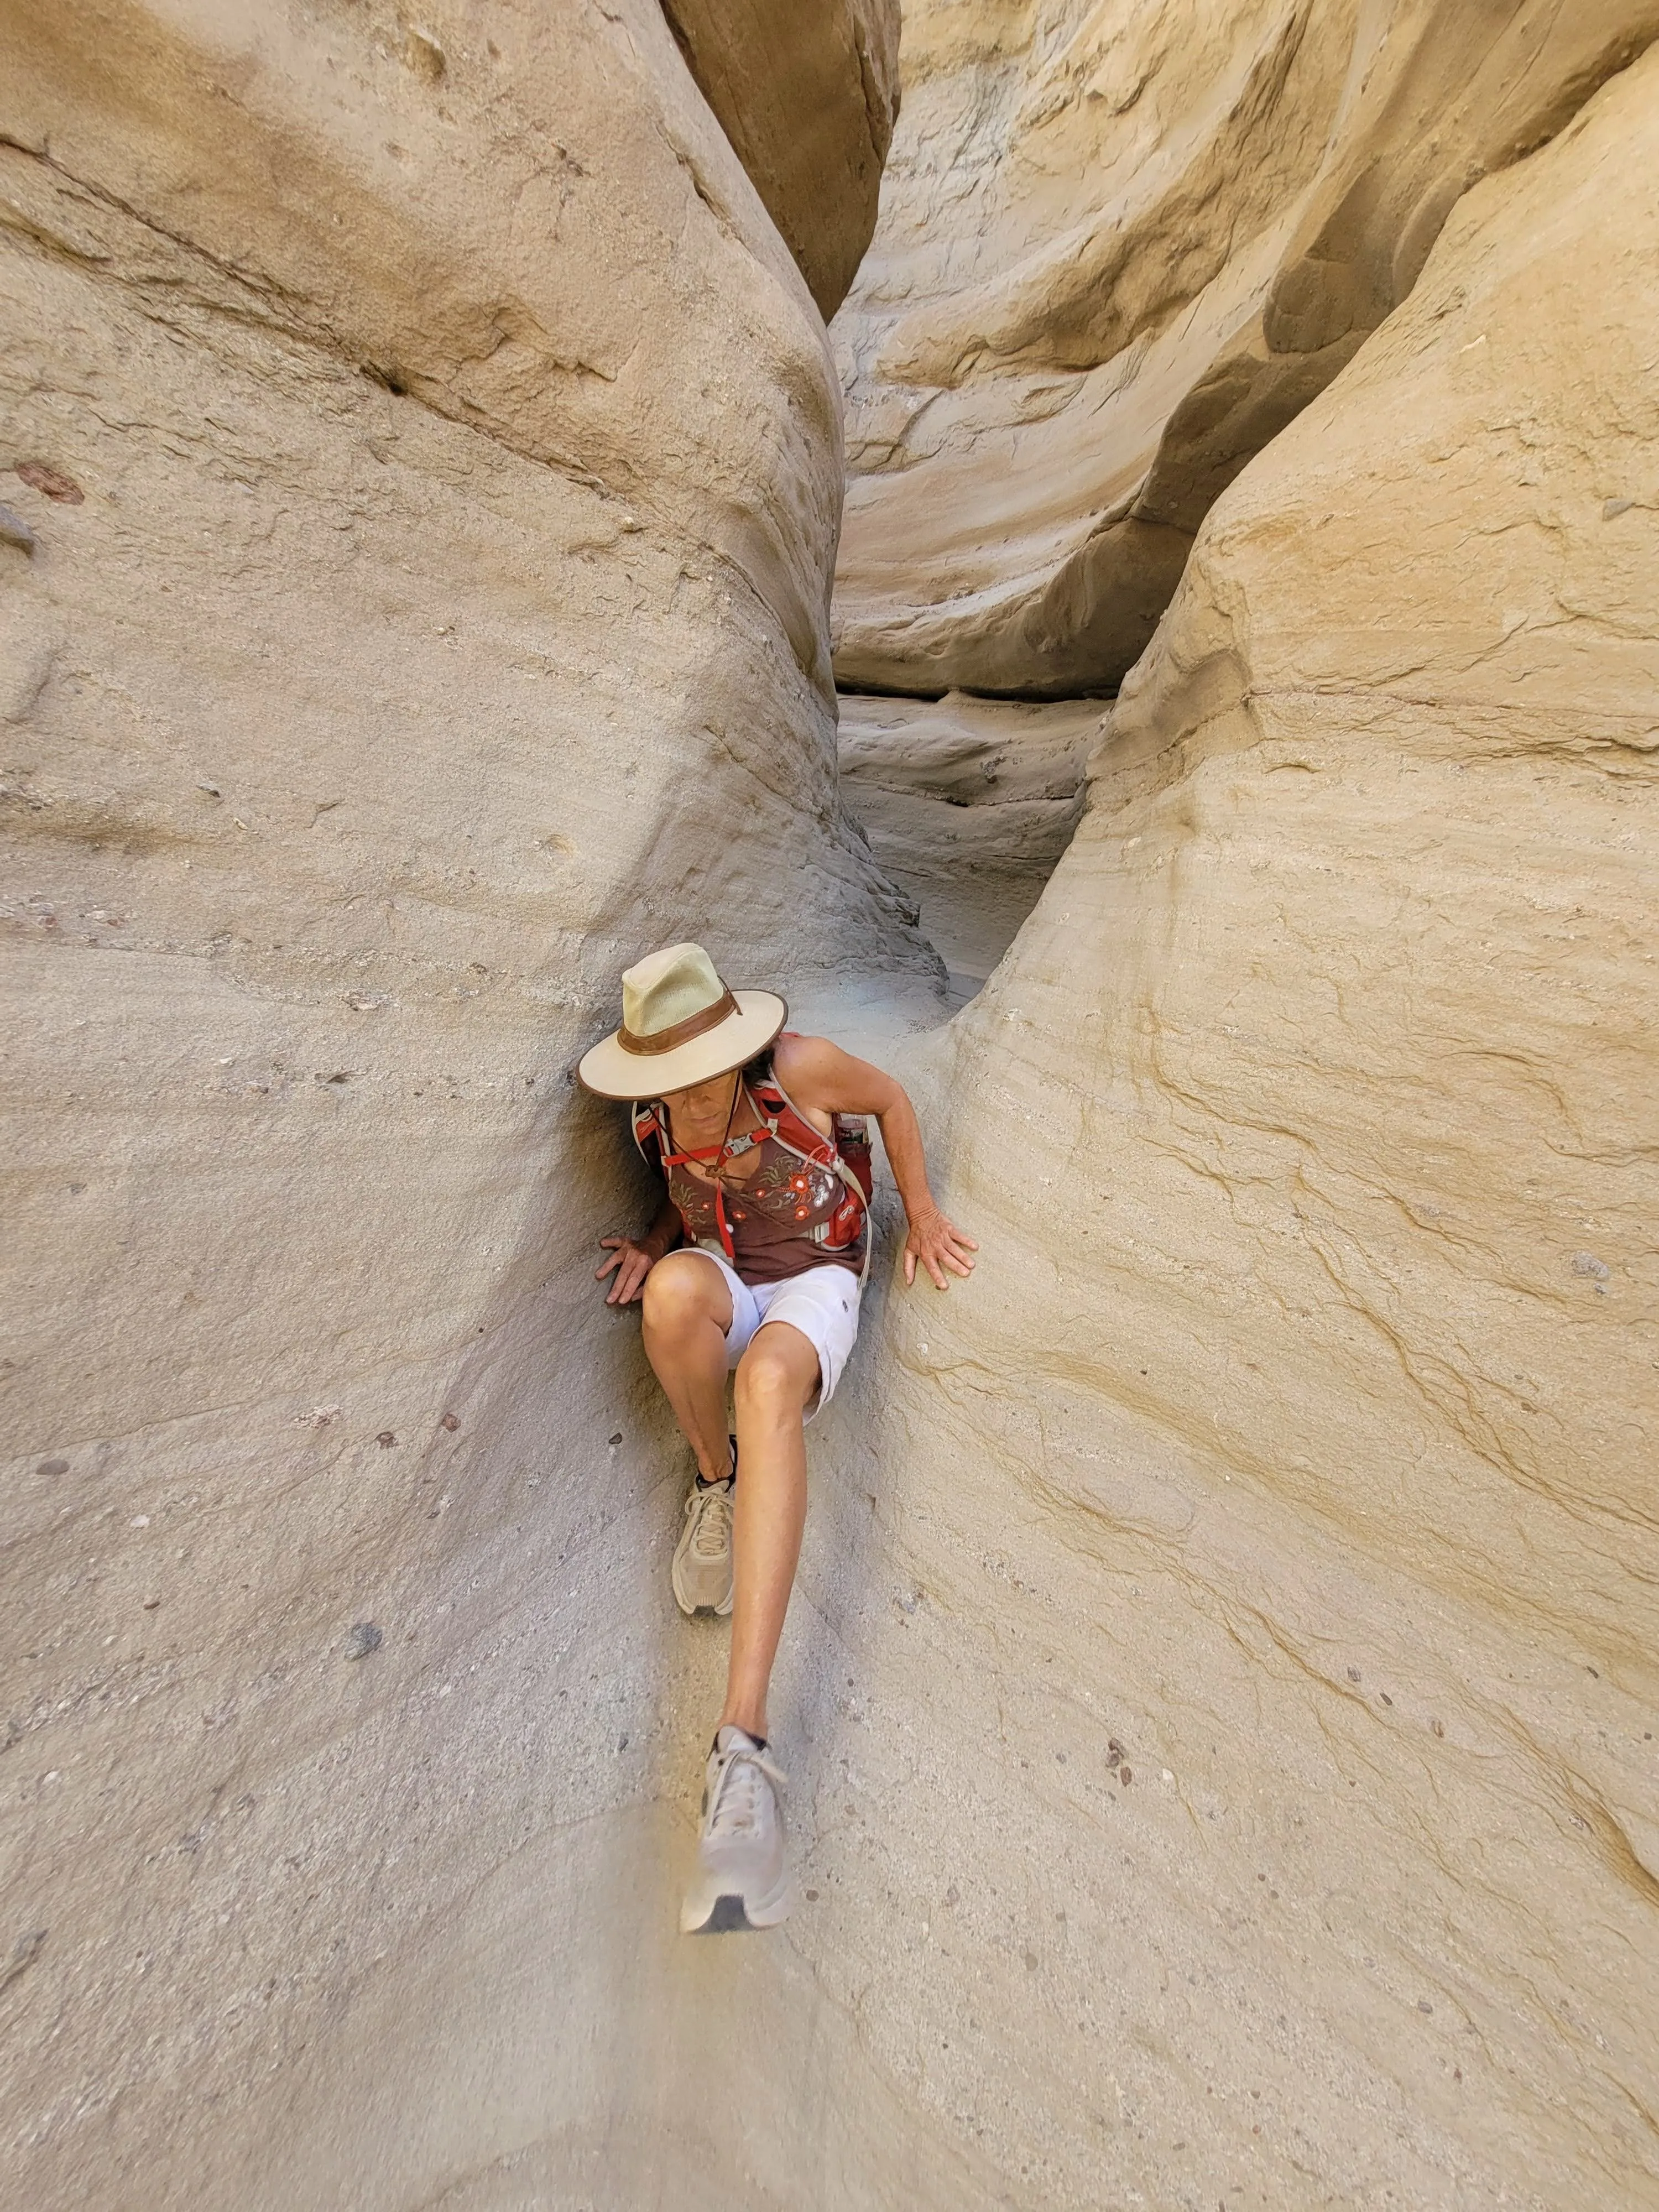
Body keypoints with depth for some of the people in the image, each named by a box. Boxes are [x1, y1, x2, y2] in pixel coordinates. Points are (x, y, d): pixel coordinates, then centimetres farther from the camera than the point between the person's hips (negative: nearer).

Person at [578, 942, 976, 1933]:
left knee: (769, 1378, -38)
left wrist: (923, 1216, 3)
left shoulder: (798, 1067, -15)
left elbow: (891, 1099, 1)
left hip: (813, 1279, -3)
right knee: (677, 1286, -35)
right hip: (723, 1275, 4)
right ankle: (715, 1479, -9)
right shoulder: (655, 1117, -2)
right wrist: (659, 1237, -4)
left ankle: (744, 1741, -39)